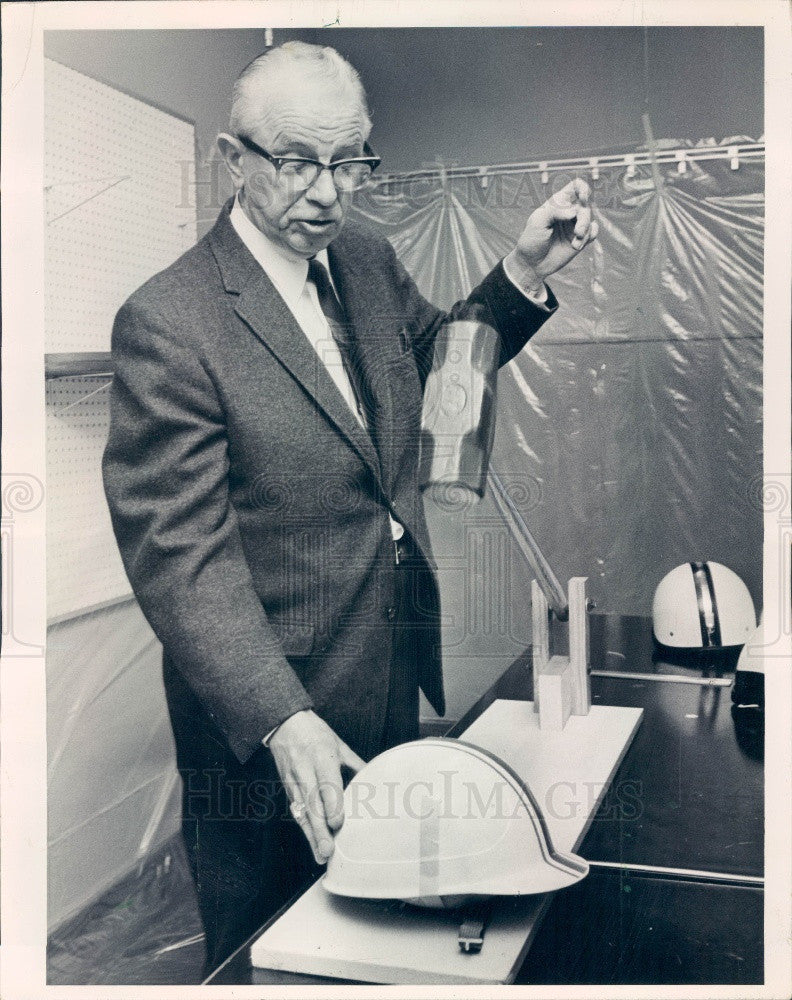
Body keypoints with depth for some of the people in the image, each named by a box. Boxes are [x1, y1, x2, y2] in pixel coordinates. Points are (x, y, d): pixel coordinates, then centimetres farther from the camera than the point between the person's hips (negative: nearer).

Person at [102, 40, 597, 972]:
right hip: (263, 730, -6)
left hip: (395, 696, 7)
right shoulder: (167, 322, -19)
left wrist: (523, 271, 5)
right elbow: (179, 554, -22)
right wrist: (284, 722, -30)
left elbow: (438, 364, 21)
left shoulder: (368, 260, 3)